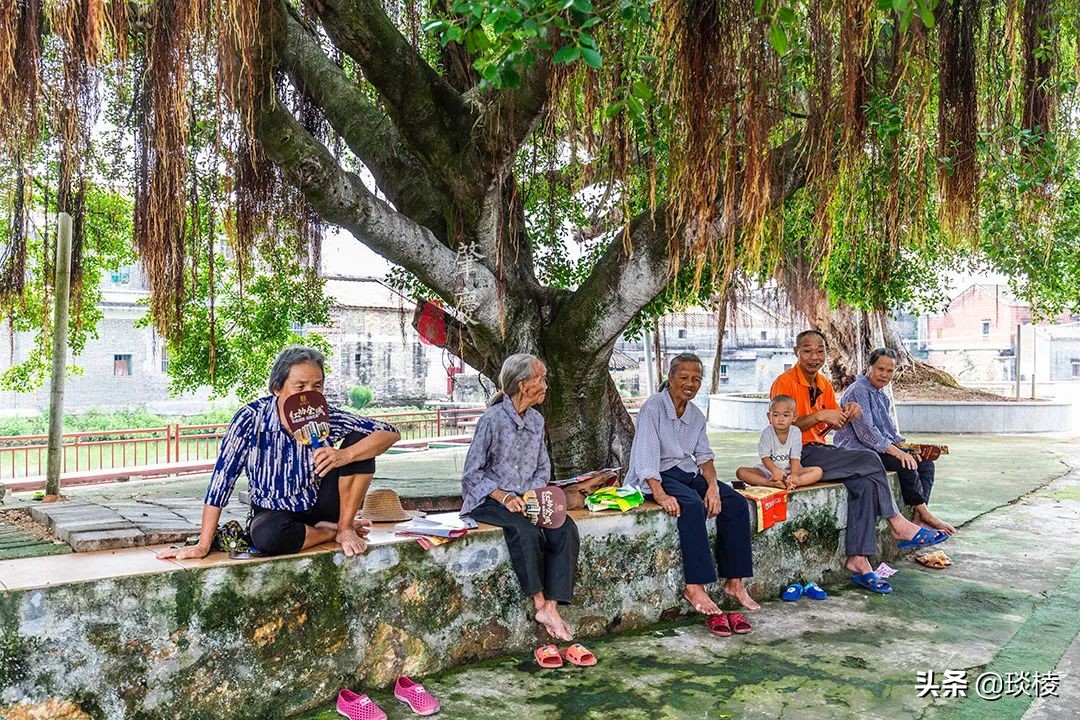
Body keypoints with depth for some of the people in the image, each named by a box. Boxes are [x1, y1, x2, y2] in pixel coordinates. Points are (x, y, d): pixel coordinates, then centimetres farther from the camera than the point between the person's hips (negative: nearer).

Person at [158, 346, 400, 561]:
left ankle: (345, 528, -7)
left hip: (319, 506, 2)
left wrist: (344, 456, -34)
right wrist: (203, 546, -20)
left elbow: (389, 433, -17)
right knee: (267, 536, -39)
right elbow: (223, 478, -20)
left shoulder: (325, 417, -16)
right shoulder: (252, 418, -22)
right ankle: (332, 532, -8)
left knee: (360, 442, -18)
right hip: (274, 512, -2)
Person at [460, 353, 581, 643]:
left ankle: (551, 607, -25)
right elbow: (473, 473, -8)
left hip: (525, 499, 6)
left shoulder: (536, 420, 10)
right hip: (488, 501, -6)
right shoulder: (492, 420, -11)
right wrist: (505, 497, -19)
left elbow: (543, 468, 18)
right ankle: (540, 603, -22)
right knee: (526, 530, -35)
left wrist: (533, 492, -3)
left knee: (566, 529, -21)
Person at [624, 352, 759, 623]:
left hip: (688, 472, 7)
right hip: (659, 476, -7)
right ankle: (694, 587, -31)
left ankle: (734, 581, -8)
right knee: (692, 505, -34)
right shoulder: (653, 408, -11)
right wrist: (660, 494, -32)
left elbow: (704, 456, 9)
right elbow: (646, 455, -21)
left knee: (736, 503, -12)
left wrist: (713, 485, -11)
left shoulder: (696, 415, 11)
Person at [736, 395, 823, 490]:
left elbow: (795, 457, -13)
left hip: (790, 470, 1)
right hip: (769, 470, -1)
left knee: (818, 472, -22)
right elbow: (765, 457, -15)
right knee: (741, 472, -24)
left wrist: (794, 474, -32)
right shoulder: (767, 432, -8)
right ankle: (772, 483, -41)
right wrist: (775, 471, -35)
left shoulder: (795, 432, -5)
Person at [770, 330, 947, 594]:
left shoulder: (824, 384, 15)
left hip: (821, 450, 8)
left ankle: (858, 560, -18)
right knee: (869, 460, -19)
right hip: (799, 455, -8)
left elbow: (833, 425, 17)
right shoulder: (785, 382, -10)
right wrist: (820, 416, -23)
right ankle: (898, 526, -6)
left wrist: (847, 411, -4)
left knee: (865, 483, -18)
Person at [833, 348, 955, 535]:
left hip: (882, 448, 10)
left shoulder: (883, 396, 19)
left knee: (926, 463, -5)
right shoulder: (858, 391, -12)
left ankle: (918, 519, -16)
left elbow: (890, 432, 22)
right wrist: (897, 452, -25)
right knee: (906, 466, -26)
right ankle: (925, 514, -10)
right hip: (858, 451, -10)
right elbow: (866, 432, -21)